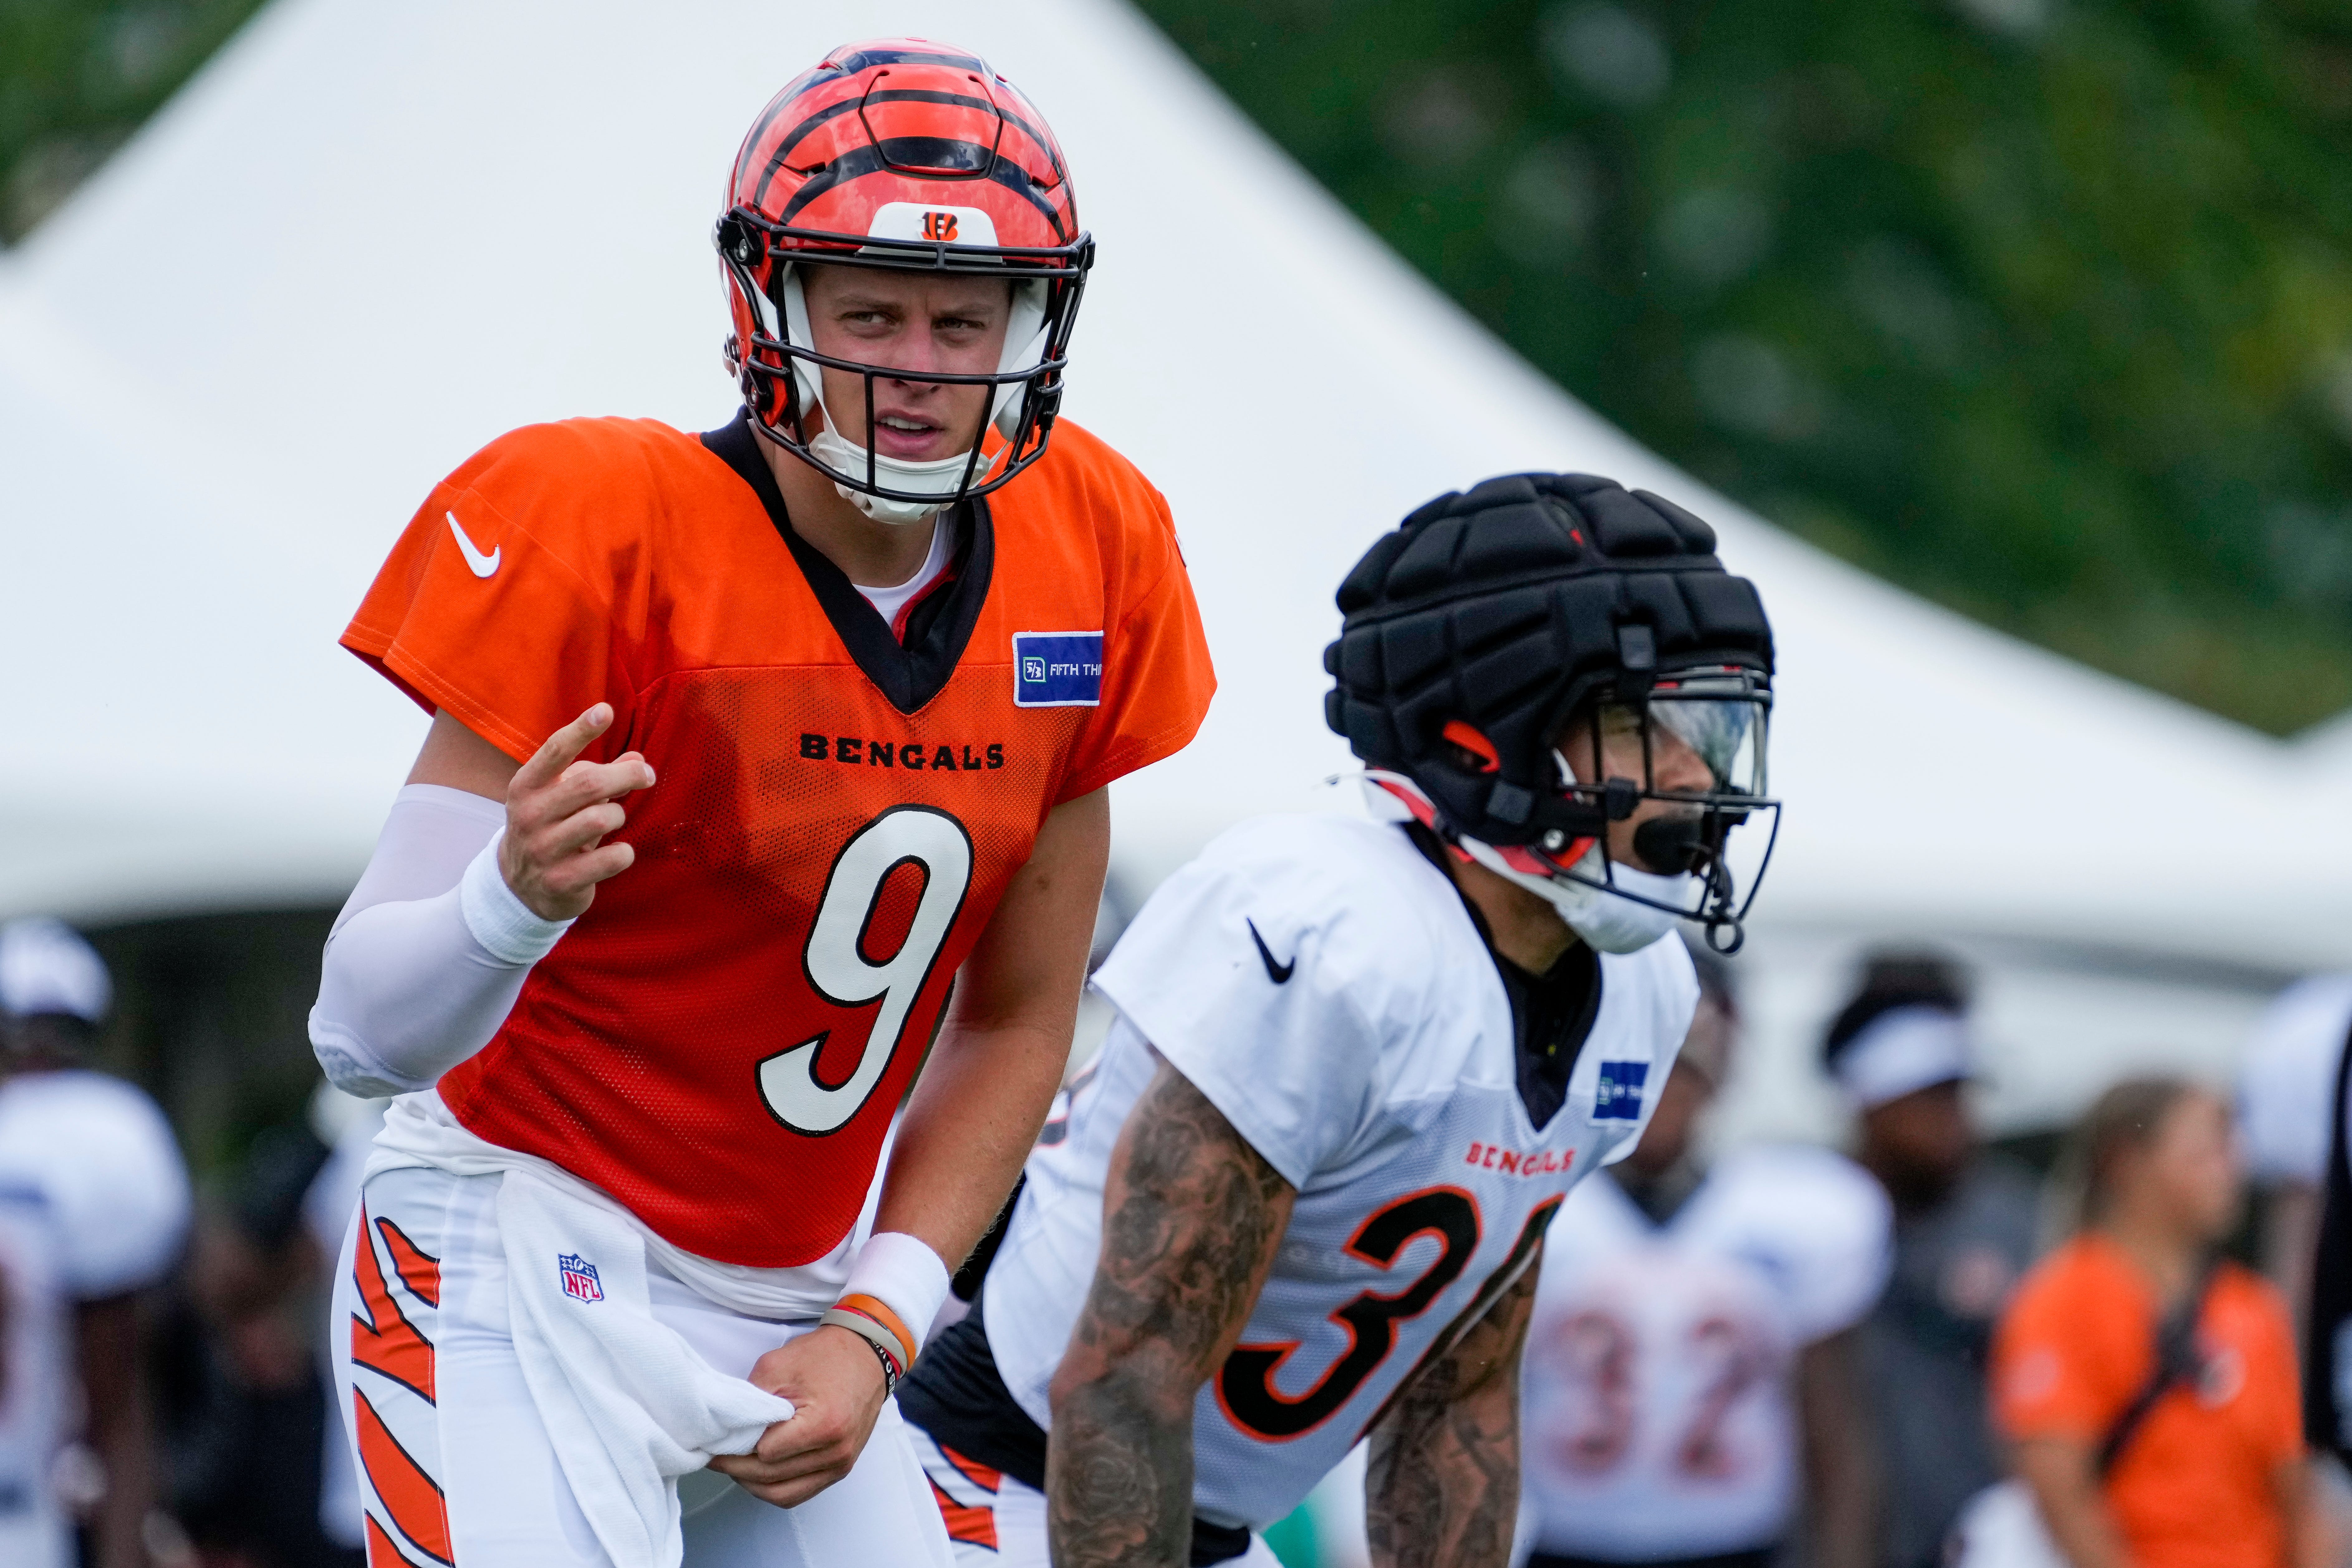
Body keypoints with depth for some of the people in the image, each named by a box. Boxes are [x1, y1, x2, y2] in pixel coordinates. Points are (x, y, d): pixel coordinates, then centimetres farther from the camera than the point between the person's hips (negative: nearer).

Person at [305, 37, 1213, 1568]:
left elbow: (1015, 1021, 9)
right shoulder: (606, 539, -18)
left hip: (796, 1304, 6)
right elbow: (366, 1031, -21)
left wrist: (875, 1328, -1)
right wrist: (516, 898, -41)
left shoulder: (1085, 556, -1)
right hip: (526, 1271, -6)